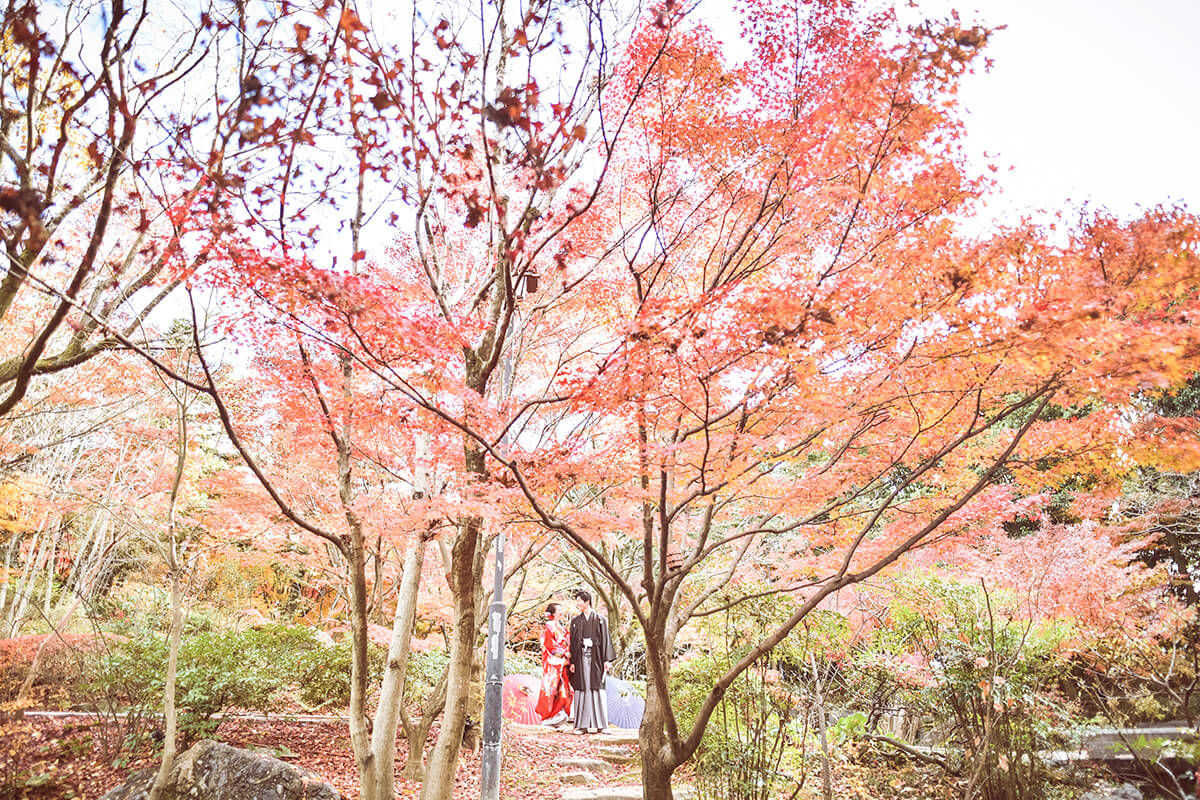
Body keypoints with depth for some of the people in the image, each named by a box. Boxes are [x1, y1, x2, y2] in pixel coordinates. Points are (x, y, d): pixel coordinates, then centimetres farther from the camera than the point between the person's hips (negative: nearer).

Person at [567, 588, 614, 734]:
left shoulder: (600, 619, 5)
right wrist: (572, 662, 1)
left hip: (595, 658, -2)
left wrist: (606, 660, -6)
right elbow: (573, 642, 10)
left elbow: (605, 639, 2)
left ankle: (596, 723, 2)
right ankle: (582, 724, 1)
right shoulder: (575, 622, 12)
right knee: (582, 689, -2)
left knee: (596, 687, -3)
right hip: (581, 658, 2)